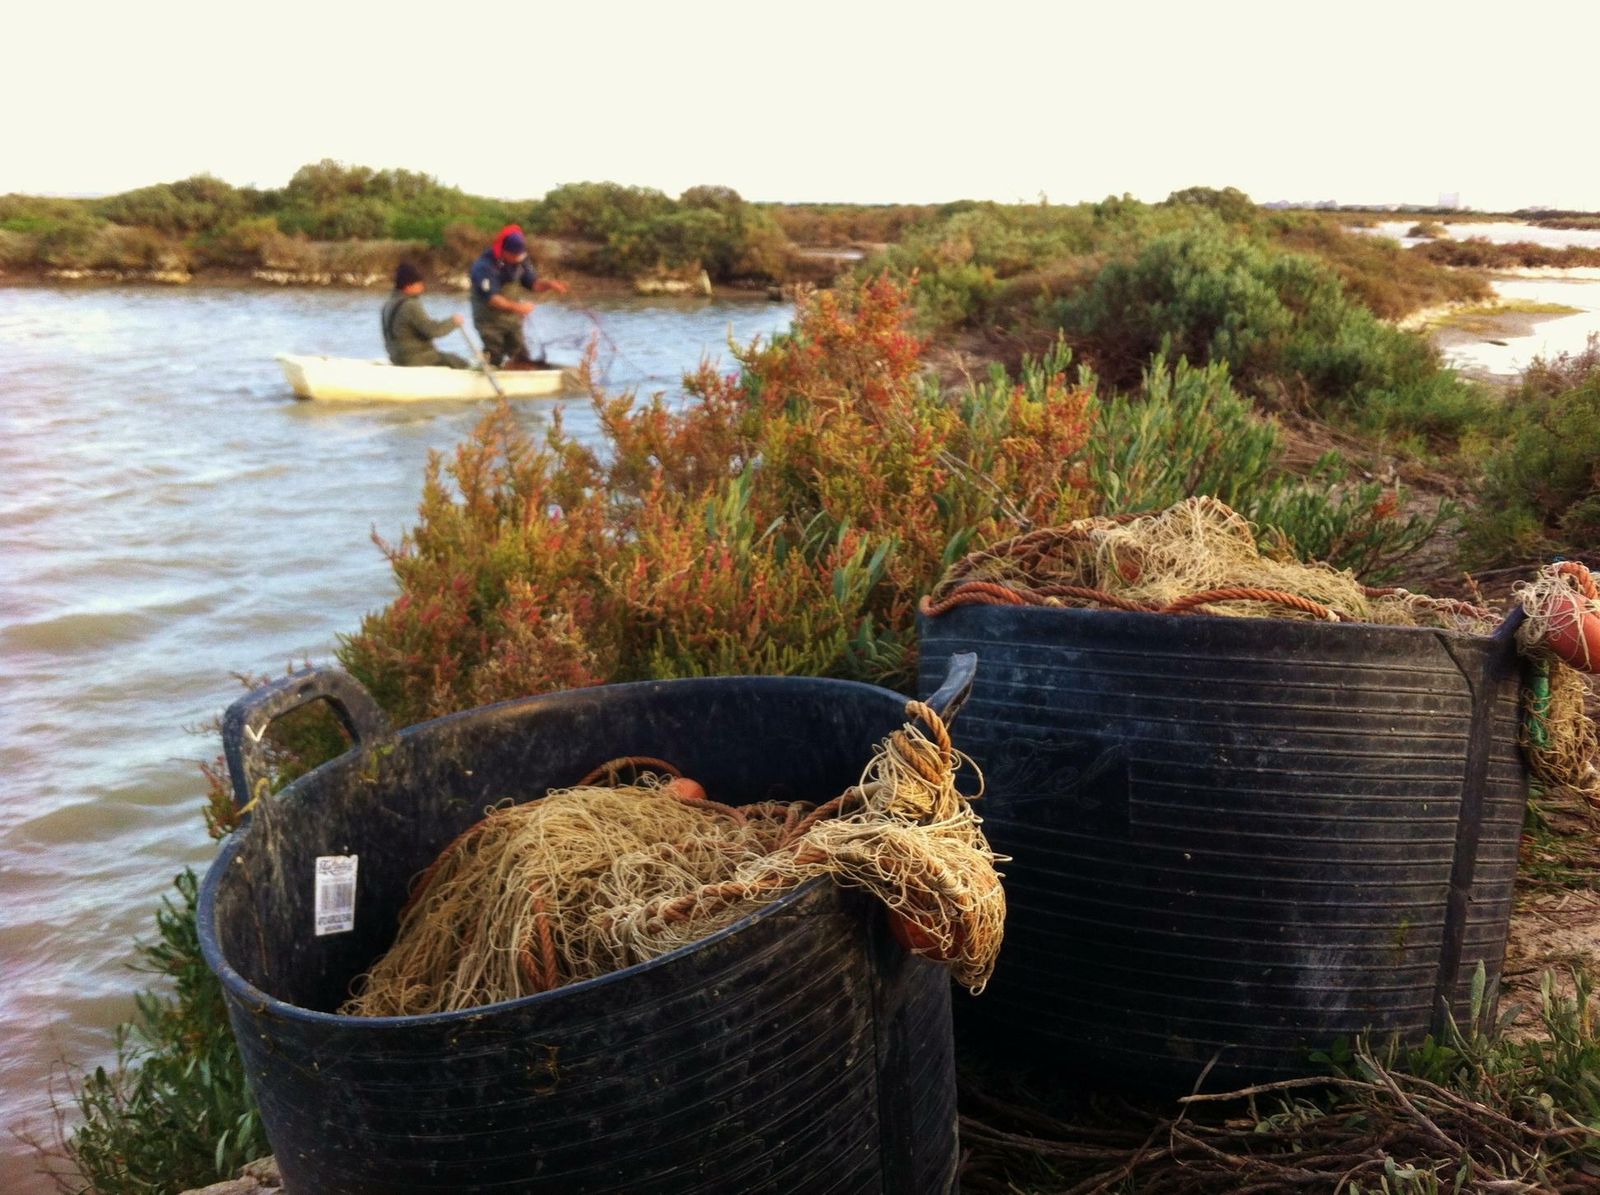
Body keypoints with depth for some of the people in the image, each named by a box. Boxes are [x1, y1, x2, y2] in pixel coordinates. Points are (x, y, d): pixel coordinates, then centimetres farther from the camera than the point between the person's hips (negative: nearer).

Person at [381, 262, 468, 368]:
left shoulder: (388, 305, 11)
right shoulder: (410, 306, -20)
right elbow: (432, 330, -25)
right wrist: (453, 321, -10)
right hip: (417, 360, -10)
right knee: (460, 363, -6)